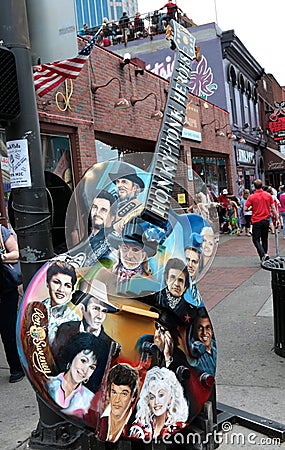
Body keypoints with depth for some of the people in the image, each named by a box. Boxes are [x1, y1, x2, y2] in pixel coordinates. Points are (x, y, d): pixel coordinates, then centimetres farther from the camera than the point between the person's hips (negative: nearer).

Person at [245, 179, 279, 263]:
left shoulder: (252, 197, -9)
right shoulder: (268, 195, 0)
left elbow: (245, 209, -9)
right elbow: (273, 208, 2)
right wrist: (277, 219, 8)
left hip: (256, 221, -4)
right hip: (266, 220, 4)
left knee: (256, 240, 4)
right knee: (264, 239, 16)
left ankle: (263, 255, -16)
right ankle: (264, 257, 23)